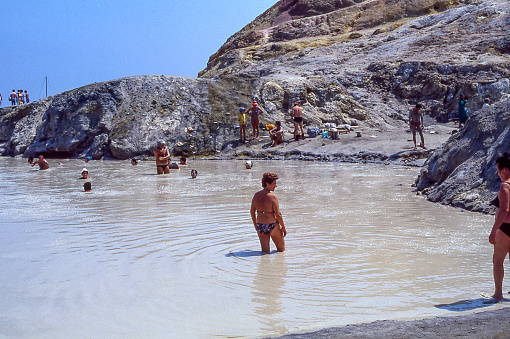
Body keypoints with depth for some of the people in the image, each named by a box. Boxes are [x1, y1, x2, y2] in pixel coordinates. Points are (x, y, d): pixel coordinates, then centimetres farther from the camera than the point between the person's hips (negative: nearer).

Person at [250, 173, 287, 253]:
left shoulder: (256, 195, -1)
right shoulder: (272, 197, -18)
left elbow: (252, 211, 8)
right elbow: (278, 215, -16)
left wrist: (255, 225, 21)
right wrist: (283, 227, -4)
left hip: (260, 227, 5)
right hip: (272, 226, -5)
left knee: (265, 252, 12)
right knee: (281, 249, 14)